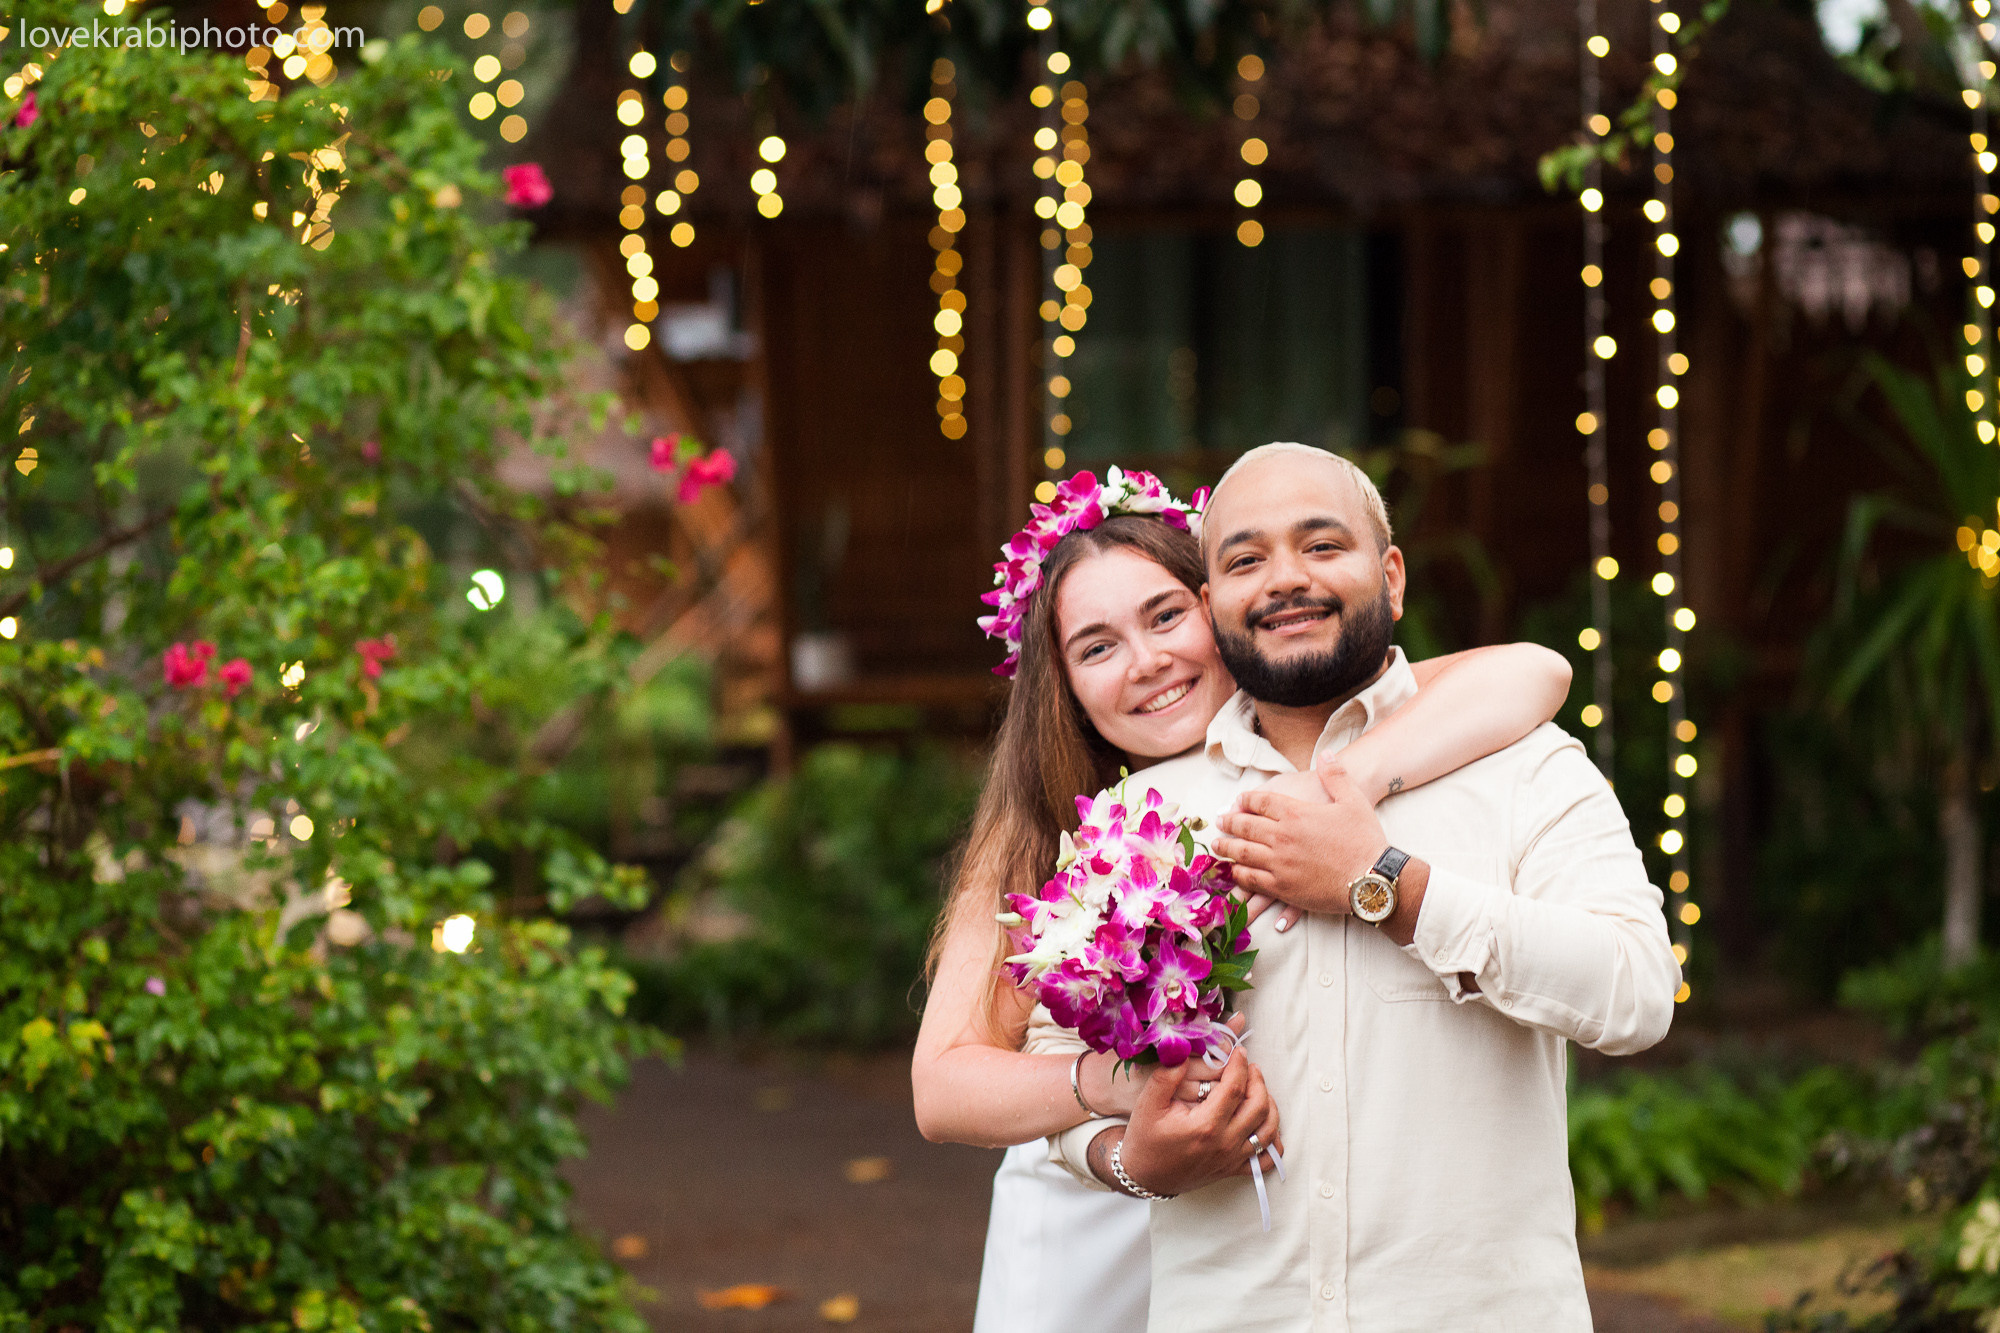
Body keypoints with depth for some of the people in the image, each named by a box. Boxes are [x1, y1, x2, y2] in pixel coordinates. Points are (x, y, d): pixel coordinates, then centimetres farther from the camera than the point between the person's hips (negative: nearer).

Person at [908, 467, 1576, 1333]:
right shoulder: (1037, 837, -8)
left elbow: (1532, 673, -25)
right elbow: (940, 1090, -17)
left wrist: (1340, 785, -39)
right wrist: (1106, 1082, -37)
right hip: (1091, 1251, 0)